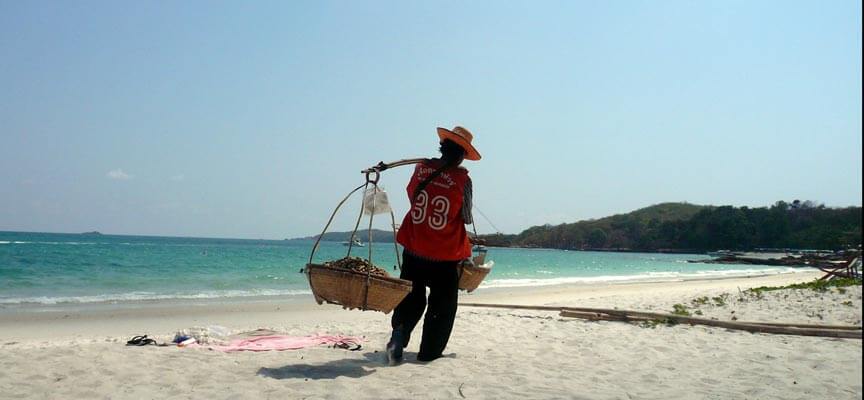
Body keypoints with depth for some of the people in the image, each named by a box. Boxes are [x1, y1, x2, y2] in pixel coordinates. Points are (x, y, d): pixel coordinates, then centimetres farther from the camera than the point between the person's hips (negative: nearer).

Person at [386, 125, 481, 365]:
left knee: (411, 299, 18)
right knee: (442, 304, 15)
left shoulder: (421, 169, -4)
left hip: (414, 248, 3)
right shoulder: (462, 179, -12)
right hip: (444, 254, -3)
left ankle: (398, 335, -3)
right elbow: (467, 218, -2)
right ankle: (429, 352, 18)